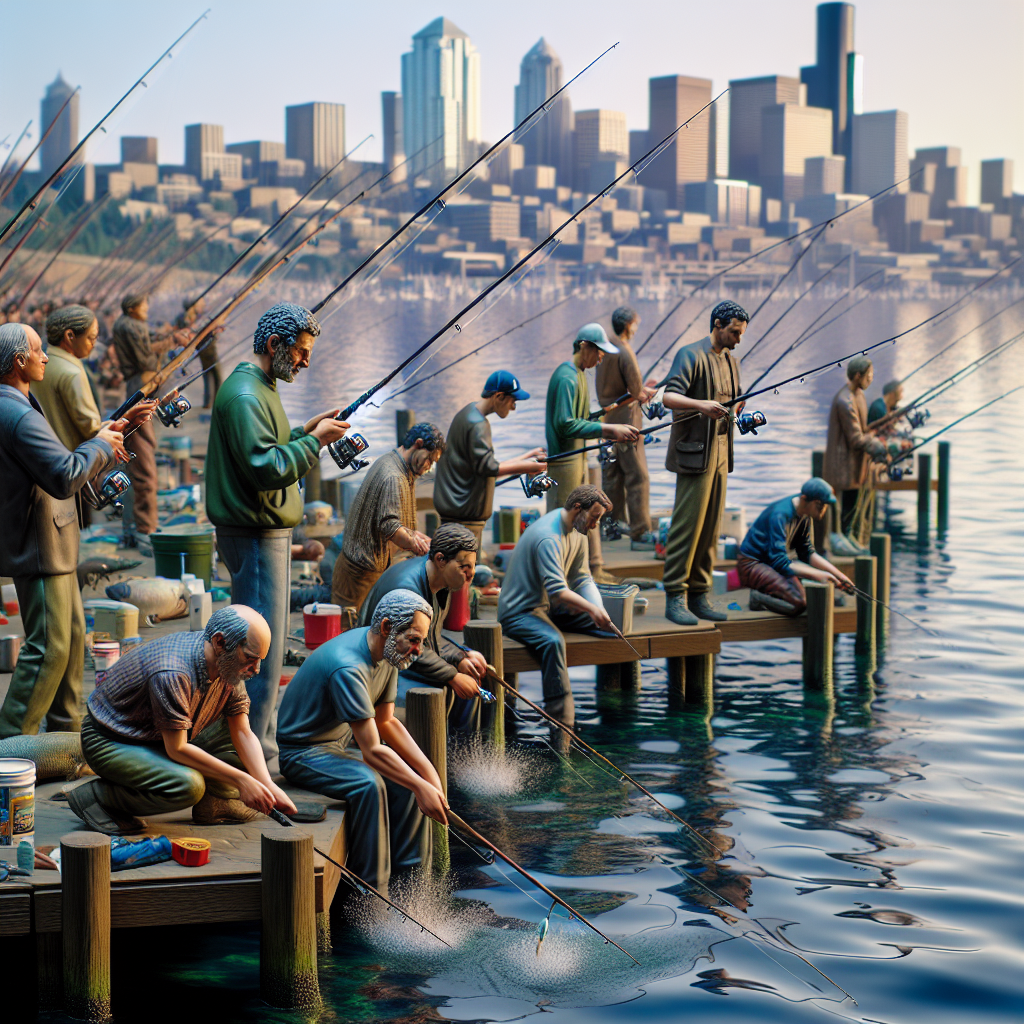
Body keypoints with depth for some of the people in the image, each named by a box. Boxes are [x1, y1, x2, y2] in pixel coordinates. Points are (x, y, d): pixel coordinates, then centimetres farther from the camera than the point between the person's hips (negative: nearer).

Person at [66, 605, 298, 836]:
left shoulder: (230, 665, -8)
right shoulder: (172, 675, -35)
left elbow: (243, 733, -4)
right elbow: (177, 749, -30)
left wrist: (268, 785, -17)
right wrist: (241, 780, -27)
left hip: (160, 737, 8)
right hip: (111, 744, -8)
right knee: (188, 785, -31)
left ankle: (214, 802, 8)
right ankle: (94, 796, -13)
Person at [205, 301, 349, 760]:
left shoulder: (261, 388, 16)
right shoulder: (244, 395, -17)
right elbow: (265, 469, -24)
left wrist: (305, 430, 11)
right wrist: (314, 440, -17)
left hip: (270, 532, 11)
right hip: (253, 535, -11)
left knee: (266, 641, 15)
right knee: (262, 644, -8)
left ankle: (259, 740, 23)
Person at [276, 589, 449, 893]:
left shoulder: (387, 653, -1)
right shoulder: (348, 668, -31)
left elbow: (387, 722, 7)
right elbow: (372, 750, -32)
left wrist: (428, 772, -4)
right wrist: (421, 787, -33)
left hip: (336, 748, 10)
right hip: (301, 753, -9)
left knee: (409, 780, -4)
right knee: (369, 784, -33)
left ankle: (402, 876, 3)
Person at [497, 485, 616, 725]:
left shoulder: (578, 532, 5)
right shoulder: (548, 538, -26)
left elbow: (581, 578, 5)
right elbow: (558, 590, -34)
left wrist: (600, 609, -11)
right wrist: (591, 608, -37)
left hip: (550, 607, 10)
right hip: (519, 613, -10)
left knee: (613, 624, 2)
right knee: (552, 641, -39)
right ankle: (562, 722, -41)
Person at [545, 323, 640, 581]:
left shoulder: (579, 375, 16)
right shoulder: (566, 377, -17)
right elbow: (565, 424, -24)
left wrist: (614, 432, 6)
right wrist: (608, 429, -22)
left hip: (578, 460, 10)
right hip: (563, 460, -10)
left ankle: (595, 570, 20)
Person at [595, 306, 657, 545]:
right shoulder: (625, 352, -19)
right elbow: (636, 391, -18)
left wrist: (642, 390, 7)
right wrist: (646, 392, 4)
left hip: (608, 419, 9)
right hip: (625, 421, -9)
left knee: (612, 474, 17)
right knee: (637, 477, -6)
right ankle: (640, 533, -7)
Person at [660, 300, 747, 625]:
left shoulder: (731, 362, 18)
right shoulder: (691, 355, -9)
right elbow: (670, 397, -23)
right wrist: (700, 405, -38)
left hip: (720, 455, 8)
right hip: (694, 453, -8)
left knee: (711, 528, 8)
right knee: (687, 525, -10)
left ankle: (699, 595, 13)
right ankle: (675, 598, -5)